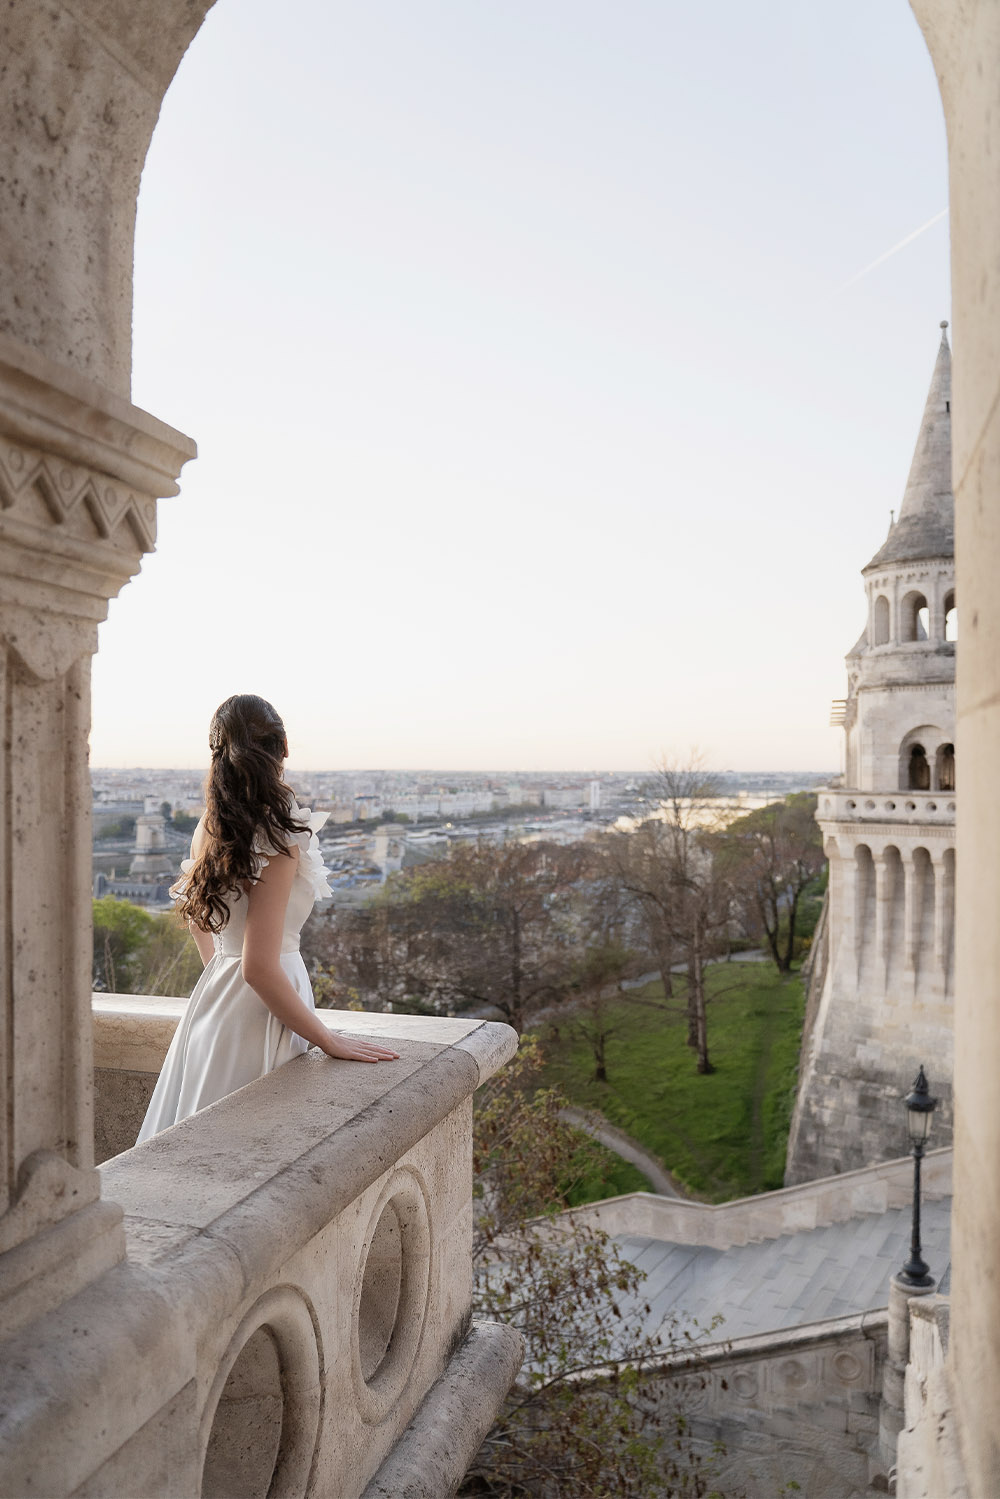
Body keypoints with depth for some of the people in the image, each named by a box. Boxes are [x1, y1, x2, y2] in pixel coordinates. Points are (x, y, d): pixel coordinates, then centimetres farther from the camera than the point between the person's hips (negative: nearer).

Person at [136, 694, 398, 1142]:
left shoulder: (209, 829, 2)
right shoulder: (280, 836, -22)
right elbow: (260, 966, -23)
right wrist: (331, 1041, -14)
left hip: (213, 998, 8)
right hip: (258, 1012, -8)